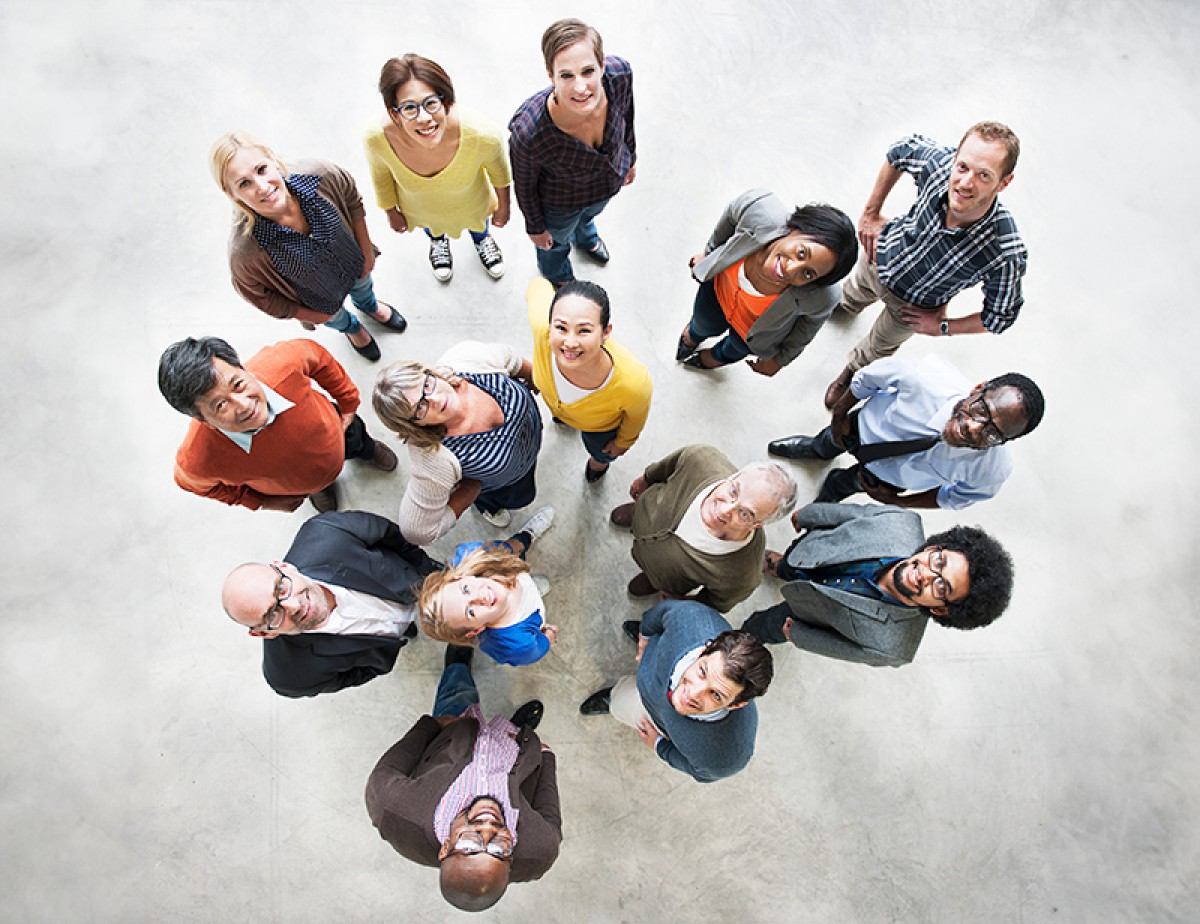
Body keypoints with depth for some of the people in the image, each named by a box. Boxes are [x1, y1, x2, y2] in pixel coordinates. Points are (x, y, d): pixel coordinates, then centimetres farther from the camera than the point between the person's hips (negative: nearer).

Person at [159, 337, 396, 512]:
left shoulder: (281, 363, -47)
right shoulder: (198, 462, -45)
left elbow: (318, 356, -21)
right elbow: (193, 482, -18)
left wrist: (349, 405, -9)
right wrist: (262, 502, -8)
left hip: (337, 434, 0)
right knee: (316, 487, 35)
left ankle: (366, 448, 73)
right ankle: (320, 488, 73)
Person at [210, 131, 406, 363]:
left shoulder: (320, 175, -38)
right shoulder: (245, 252, -43)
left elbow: (353, 202, -14)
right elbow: (260, 297, -21)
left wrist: (367, 252, -6)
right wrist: (311, 316, -9)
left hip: (355, 263, 2)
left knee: (363, 288, 37)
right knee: (336, 319, 33)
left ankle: (369, 306, 76)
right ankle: (351, 328, 72)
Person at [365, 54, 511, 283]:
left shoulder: (480, 135, -43)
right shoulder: (378, 137, -40)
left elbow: (498, 168, -18)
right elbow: (381, 173, -14)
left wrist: (504, 205, -1)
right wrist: (391, 212, 3)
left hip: (470, 205, 0)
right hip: (420, 210, 1)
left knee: (477, 225, 36)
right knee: (432, 227, 36)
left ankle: (481, 238, 75)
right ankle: (437, 240, 76)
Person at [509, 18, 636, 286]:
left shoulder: (619, 74, -35)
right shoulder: (527, 132, -45)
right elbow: (524, 186, -23)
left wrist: (630, 157, 9)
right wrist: (535, 226, -5)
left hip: (611, 181, 4)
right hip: (560, 201, -3)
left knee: (589, 214, 40)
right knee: (556, 237, 32)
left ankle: (585, 238, 79)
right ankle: (557, 274, 71)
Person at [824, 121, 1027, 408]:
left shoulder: (1006, 254, -42)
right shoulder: (938, 163, -36)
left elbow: (999, 318, -23)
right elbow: (900, 150, -11)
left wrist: (942, 327, -14)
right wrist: (871, 213, -8)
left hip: (912, 305, -2)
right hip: (882, 255, 2)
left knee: (878, 348, 27)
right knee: (854, 294, 36)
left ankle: (852, 373, 63)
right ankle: (843, 306, 75)